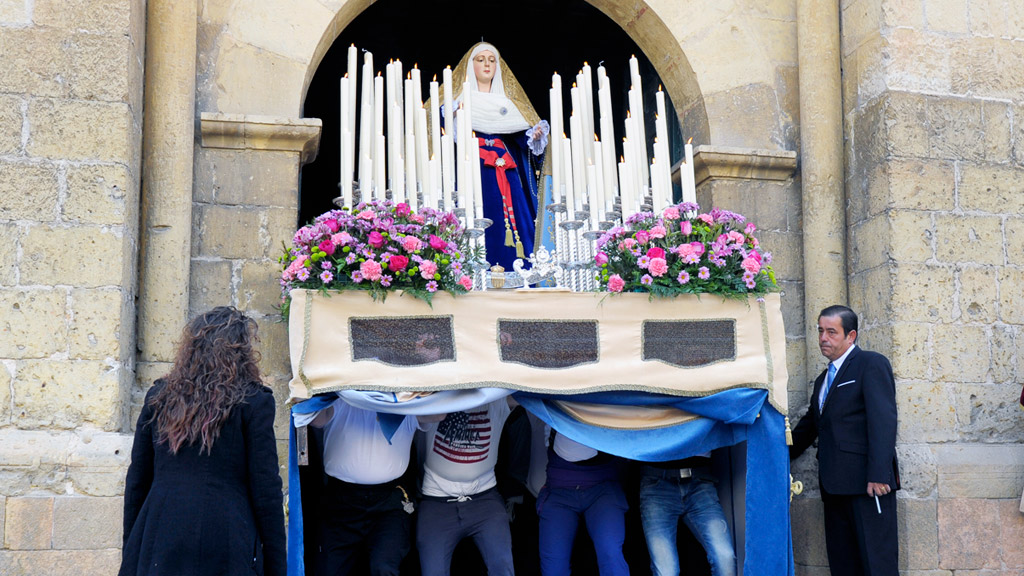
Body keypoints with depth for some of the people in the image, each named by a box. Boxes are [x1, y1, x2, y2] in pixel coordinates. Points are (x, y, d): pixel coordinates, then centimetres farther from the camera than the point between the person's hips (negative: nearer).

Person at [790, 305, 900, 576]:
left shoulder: (872, 364, -2)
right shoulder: (824, 379, 23)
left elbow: (883, 421, -13)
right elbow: (808, 426, 30)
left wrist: (878, 474, -21)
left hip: (867, 482, -8)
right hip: (835, 485, 8)